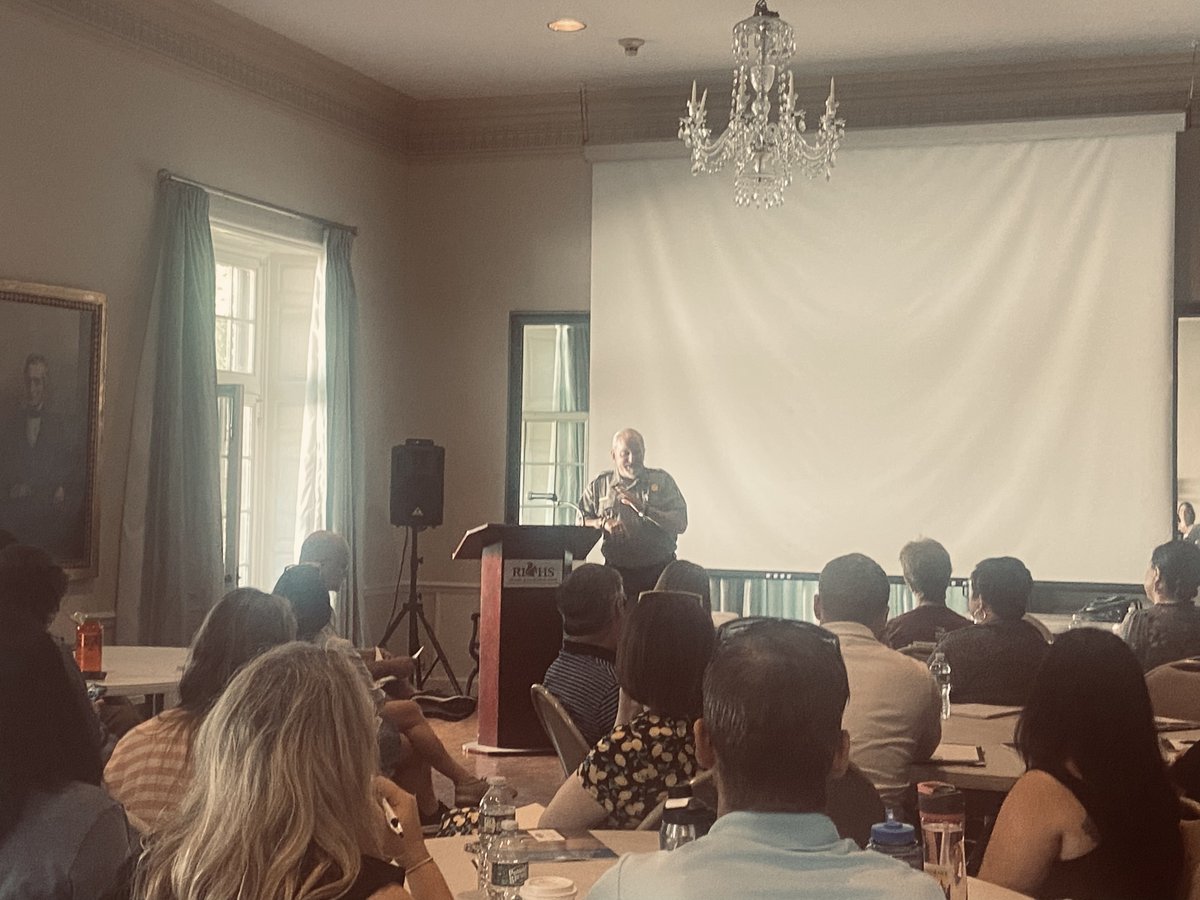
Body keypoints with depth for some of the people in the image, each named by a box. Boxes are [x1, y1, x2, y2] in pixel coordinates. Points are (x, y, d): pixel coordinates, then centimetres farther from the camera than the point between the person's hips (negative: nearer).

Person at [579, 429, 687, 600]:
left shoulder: (662, 481, 7)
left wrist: (643, 509, -13)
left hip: (659, 571, 0)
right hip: (617, 571, 1)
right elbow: (580, 525, 10)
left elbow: (680, 524, -2)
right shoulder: (599, 485, 11)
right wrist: (603, 523, -10)